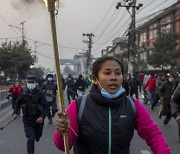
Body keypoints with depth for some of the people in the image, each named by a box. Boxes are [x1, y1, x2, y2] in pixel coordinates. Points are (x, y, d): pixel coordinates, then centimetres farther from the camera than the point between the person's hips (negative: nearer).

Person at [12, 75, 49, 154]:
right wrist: (15, 113, -2)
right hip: (27, 121, 0)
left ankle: (36, 137, 60)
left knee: (38, 136, 23)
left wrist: (42, 117, -30)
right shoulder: (23, 94, -2)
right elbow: (18, 104, 14)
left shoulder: (40, 94, -11)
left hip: (38, 120, 0)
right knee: (30, 139, -11)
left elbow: (46, 107, -15)